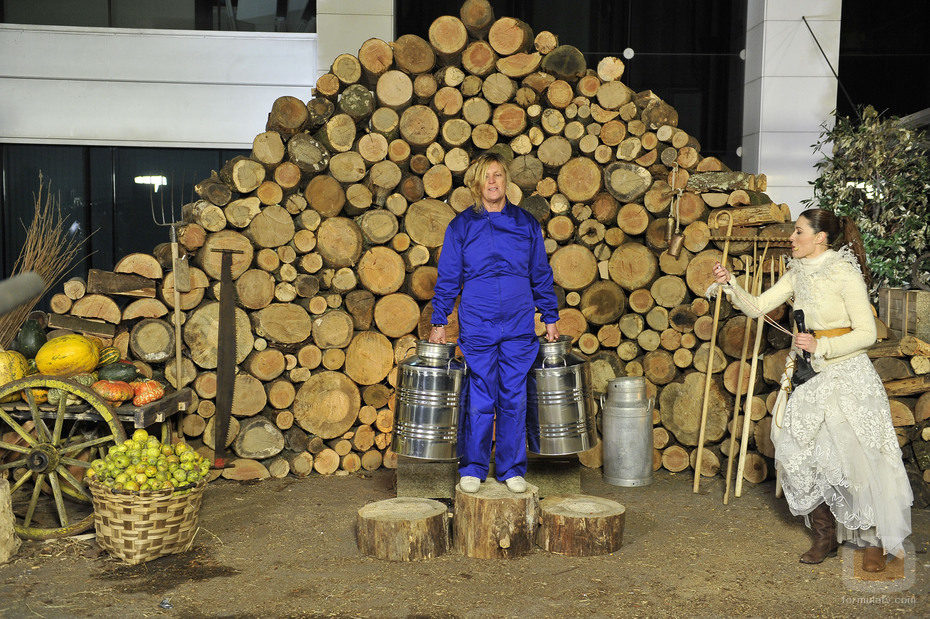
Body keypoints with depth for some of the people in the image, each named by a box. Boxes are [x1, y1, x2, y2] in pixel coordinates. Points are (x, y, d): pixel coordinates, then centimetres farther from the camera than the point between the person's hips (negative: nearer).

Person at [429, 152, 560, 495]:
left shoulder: (526, 223, 8)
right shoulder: (462, 225, 4)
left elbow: (541, 274, 13)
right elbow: (447, 277, 6)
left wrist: (551, 318, 11)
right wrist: (439, 322, 2)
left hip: (519, 326, 2)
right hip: (477, 324, -1)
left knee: (514, 398, 5)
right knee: (478, 400, 1)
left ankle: (512, 469, 18)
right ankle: (472, 468, 16)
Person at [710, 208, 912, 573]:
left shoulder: (845, 274, -13)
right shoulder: (797, 274, 6)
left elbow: (867, 334, -14)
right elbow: (757, 307, 6)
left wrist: (821, 346, -21)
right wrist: (730, 285, -9)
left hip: (847, 372, -6)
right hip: (809, 377, 7)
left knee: (855, 457, -8)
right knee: (799, 454, 2)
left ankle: (875, 542, 9)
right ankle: (825, 536, 18)